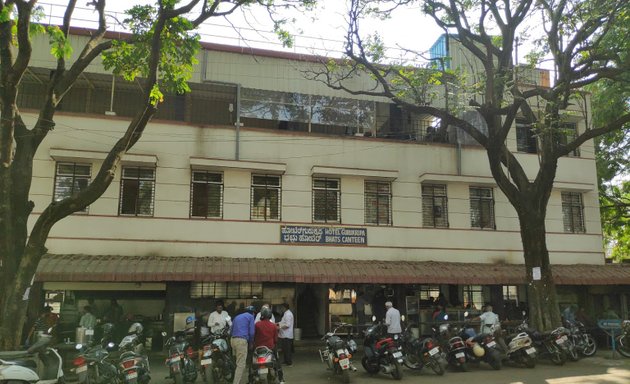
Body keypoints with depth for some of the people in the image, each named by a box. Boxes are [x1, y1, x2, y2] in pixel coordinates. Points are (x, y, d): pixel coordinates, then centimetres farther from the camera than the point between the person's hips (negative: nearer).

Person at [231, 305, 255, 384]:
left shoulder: (237, 317, 25)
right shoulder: (250, 316, 6)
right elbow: (251, 331, -1)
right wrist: (251, 342, 13)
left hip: (233, 340, 7)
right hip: (242, 340, -7)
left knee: (237, 362, 13)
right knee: (241, 365, -7)